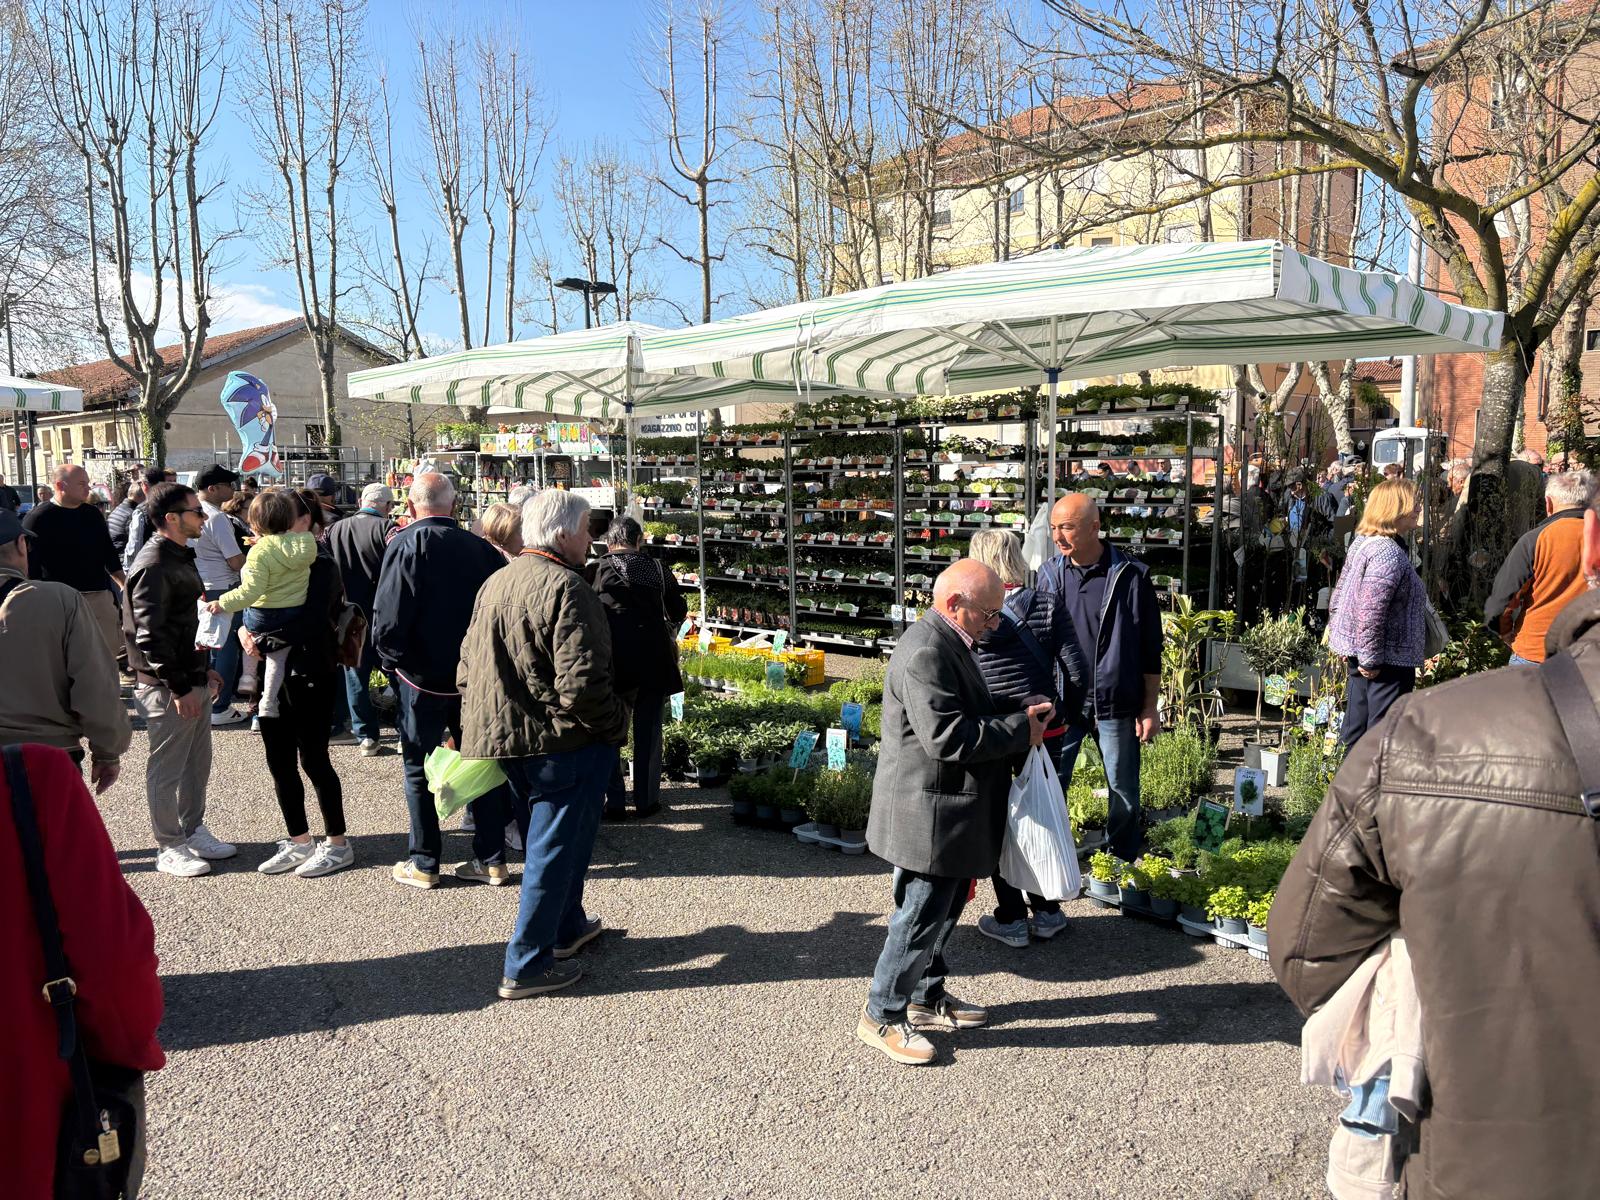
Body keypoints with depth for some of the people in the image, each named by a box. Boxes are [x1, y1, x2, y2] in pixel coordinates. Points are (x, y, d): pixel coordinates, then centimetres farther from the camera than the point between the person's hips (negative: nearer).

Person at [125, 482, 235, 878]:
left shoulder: (180, 556, 13)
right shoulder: (153, 566, -18)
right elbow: (150, 635, -22)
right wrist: (179, 688, -21)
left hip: (191, 680, 10)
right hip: (167, 688, -9)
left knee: (198, 762, 18)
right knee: (167, 770, 3)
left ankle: (194, 831, 31)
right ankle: (169, 848, 14)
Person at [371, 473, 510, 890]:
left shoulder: (407, 545, -13)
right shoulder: (481, 548, -2)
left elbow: (388, 619, -18)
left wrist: (391, 660, -1)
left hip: (423, 679, -3)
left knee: (419, 769, 10)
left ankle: (424, 863, 16)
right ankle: (491, 859, 19)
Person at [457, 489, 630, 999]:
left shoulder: (495, 583, 10)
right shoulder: (565, 587, -19)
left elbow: (467, 668, 16)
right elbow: (581, 685, -25)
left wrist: (479, 728, 23)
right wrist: (617, 722, -10)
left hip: (500, 738, 9)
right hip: (561, 742, -9)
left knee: (545, 838, 24)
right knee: (555, 849, 3)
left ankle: (566, 925, 41)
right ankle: (527, 965, 10)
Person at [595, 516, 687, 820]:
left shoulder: (600, 569, -4)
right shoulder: (657, 569, 5)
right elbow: (679, 612, 13)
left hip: (614, 658, -2)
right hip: (654, 657, 2)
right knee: (648, 730, 11)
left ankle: (615, 802, 10)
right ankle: (646, 800, 16)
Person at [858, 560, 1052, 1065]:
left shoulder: (947, 643, 12)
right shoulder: (926, 652, -23)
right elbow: (946, 737, -28)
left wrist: (1019, 712, 7)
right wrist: (1020, 730, -19)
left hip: (947, 810, 11)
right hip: (928, 811, -11)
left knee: (945, 906, 20)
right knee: (922, 914, -1)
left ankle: (927, 996, 36)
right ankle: (882, 1015, 13)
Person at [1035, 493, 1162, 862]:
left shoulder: (1132, 576, -6)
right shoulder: (1049, 575, 2)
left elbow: (1150, 648, -1)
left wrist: (1149, 708, -1)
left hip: (1117, 705, -2)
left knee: (1124, 796, 10)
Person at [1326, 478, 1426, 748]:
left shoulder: (1362, 542, 10)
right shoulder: (1389, 554, -21)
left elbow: (1339, 597, 17)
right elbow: (1371, 612, -27)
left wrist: (1343, 641, 21)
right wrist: (1370, 660, -21)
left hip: (1359, 655, 10)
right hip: (1389, 660, -10)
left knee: (1354, 731, 16)